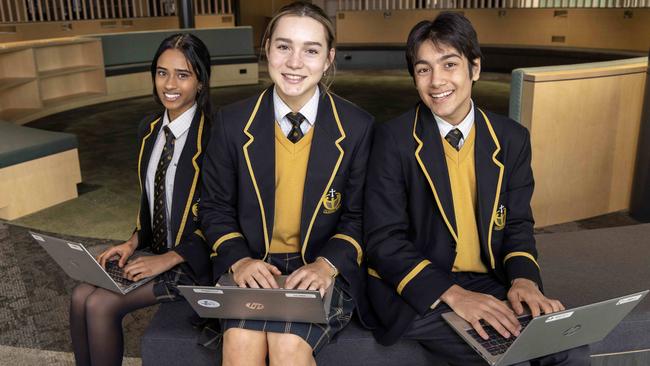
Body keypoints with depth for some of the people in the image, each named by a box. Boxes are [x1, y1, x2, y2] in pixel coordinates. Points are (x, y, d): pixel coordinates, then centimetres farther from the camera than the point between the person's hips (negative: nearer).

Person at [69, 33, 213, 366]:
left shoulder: (213, 135, -18)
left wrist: (171, 257, -19)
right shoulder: (149, 130, 6)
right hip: (155, 251, 7)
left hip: (194, 261, -7)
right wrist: (135, 241, 2)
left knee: (101, 305, -17)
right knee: (80, 296, -11)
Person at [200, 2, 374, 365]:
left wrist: (328, 264, -15)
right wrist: (239, 260, -11)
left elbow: (359, 216, 2)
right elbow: (215, 208, 7)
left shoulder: (357, 127, -5)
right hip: (253, 269, 1)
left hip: (323, 271, -1)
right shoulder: (232, 122, -1)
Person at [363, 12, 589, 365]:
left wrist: (524, 278, -12)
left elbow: (517, 224, 10)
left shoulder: (512, 139, 4)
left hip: (488, 283, 4)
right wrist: (453, 294, -24)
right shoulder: (394, 138, -9)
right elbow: (384, 240, -11)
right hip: (417, 289, -3)